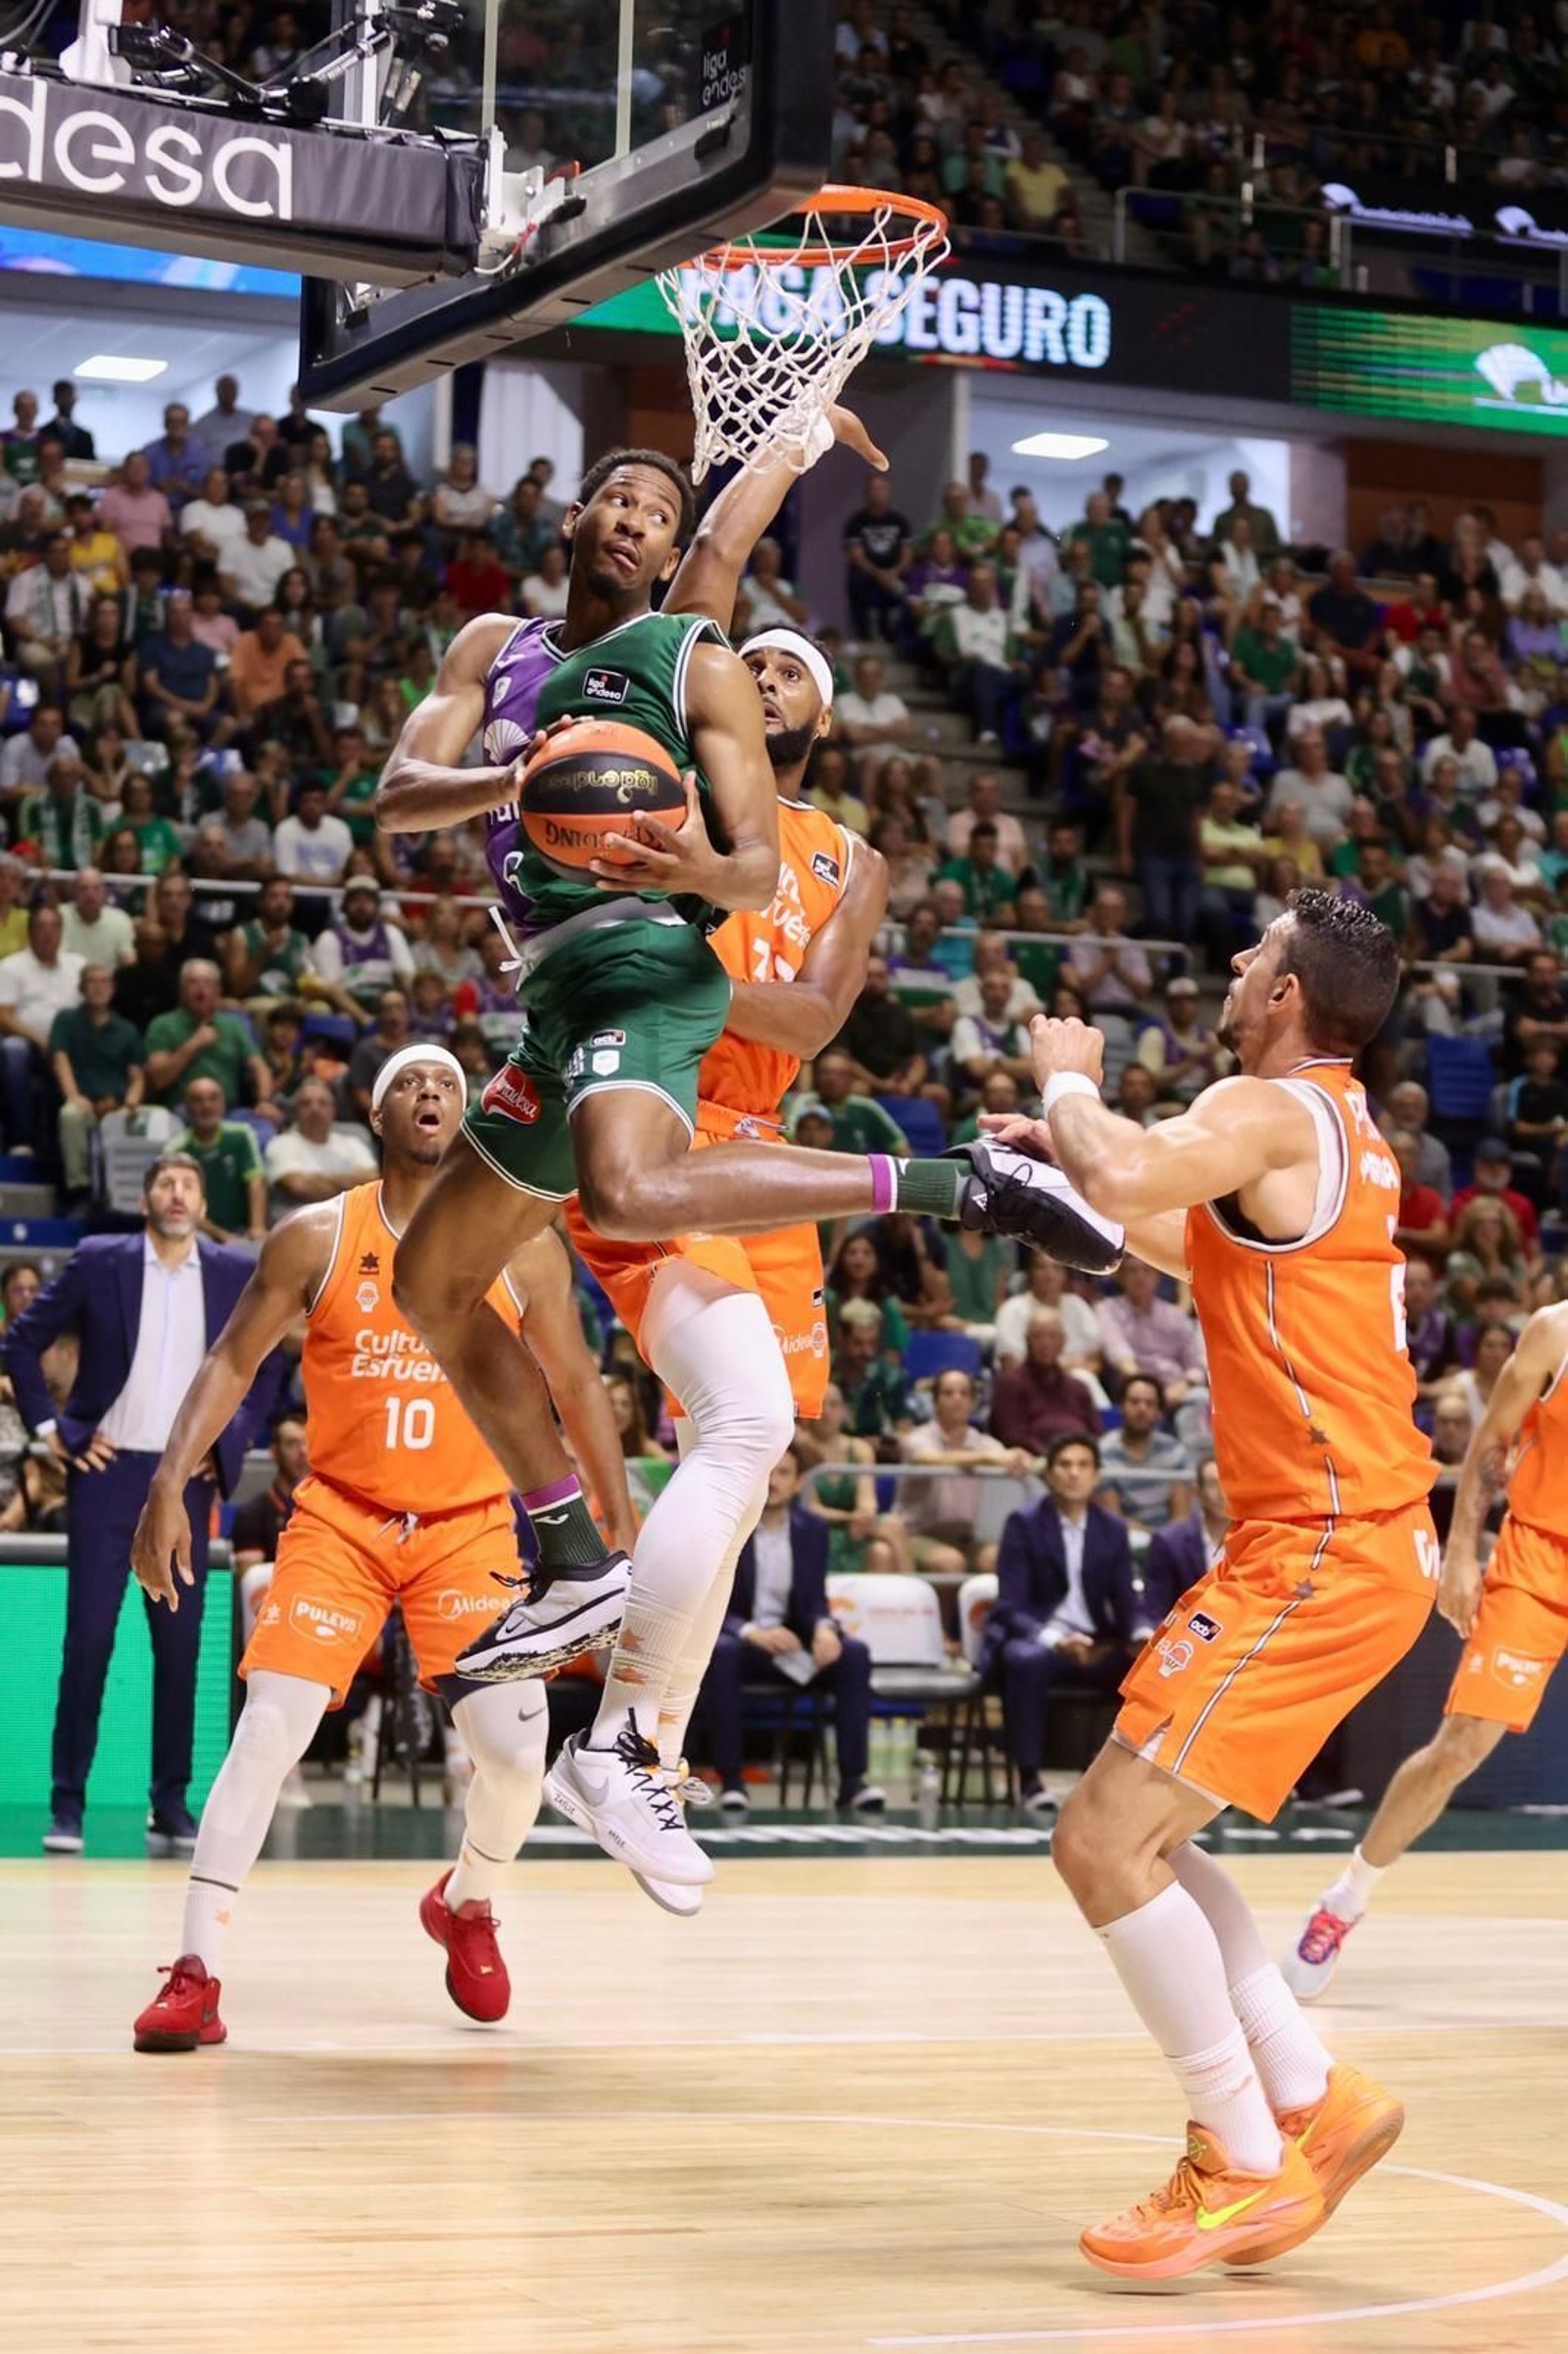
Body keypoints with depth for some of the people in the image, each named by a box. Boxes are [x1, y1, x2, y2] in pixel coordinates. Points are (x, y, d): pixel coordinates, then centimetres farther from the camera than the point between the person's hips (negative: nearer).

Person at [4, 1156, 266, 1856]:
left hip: (187, 1478, 2)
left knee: (180, 1645, 3)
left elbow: (261, 1365, 17)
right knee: (88, 1638, -3)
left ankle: (171, 1804, 11)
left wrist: (232, 1436, 5)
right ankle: (68, 1803, 3)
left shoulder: (234, 1274, 5)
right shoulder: (98, 1261, -1)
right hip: (107, 1470, -2)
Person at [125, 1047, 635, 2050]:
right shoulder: (317, 1238, -4)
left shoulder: (523, 1246, -2)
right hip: (339, 1516, -1)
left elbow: (575, 1383, 7)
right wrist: (169, 1489, -11)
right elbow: (232, 1363, 0)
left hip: (468, 1525, 1)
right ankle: (197, 1973, -11)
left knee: (517, 1750, -9)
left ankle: (465, 1906, 24)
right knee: (270, 1728, -15)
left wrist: (622, 1524, 5)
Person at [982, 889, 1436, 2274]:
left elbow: (1128, 1178, -32)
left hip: (1321, 1551, -10)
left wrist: (1069, 1082, -11)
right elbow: (1211, 1249, 37)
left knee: (1103, 1843, -12)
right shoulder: (1341, 1127, 18)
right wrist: (1066, 1153, 29)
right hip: (1350, 1541, 10)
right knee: (1131, 1834, 15)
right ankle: (1312, 2102, 17)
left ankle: (1247, 2168, -4)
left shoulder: (1273, 1111, -12)